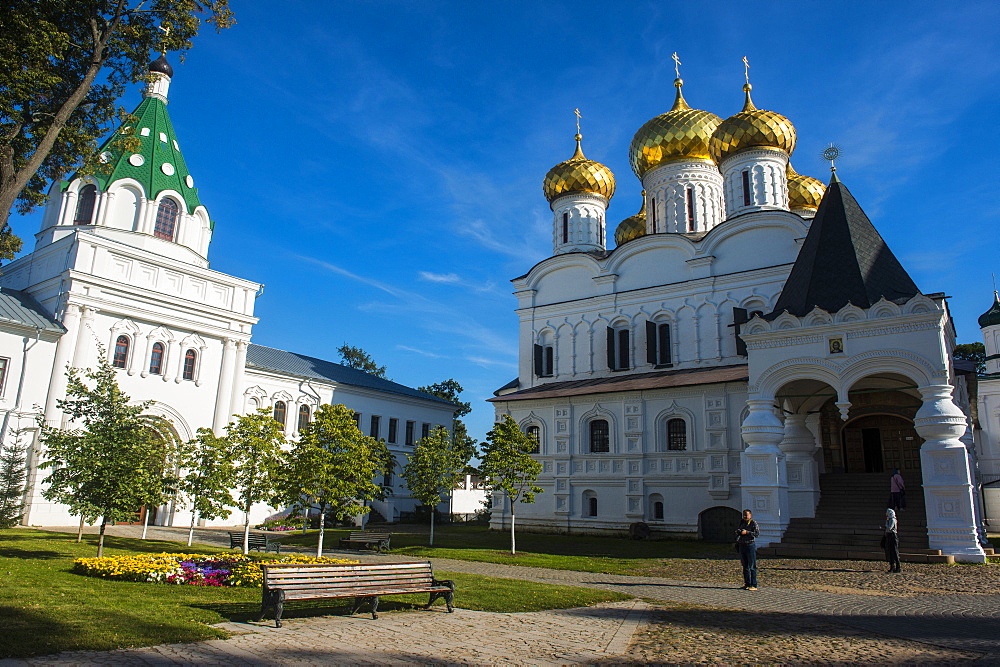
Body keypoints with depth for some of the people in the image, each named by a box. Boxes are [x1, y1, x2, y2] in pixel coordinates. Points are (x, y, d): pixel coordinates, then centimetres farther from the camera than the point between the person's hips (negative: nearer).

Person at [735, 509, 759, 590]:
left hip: (750, 545, -7)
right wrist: (738, 531, 4)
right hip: (742, 545, 7)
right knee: (745, 566, 12)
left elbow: (757, 533, -14)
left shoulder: (753, 523, -4)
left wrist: (747, 532, -19)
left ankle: (753, 585, -2)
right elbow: (737, 532, 26)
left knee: (752, 566, -5)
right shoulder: (742, 522, 14)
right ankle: (747, 584, 19)